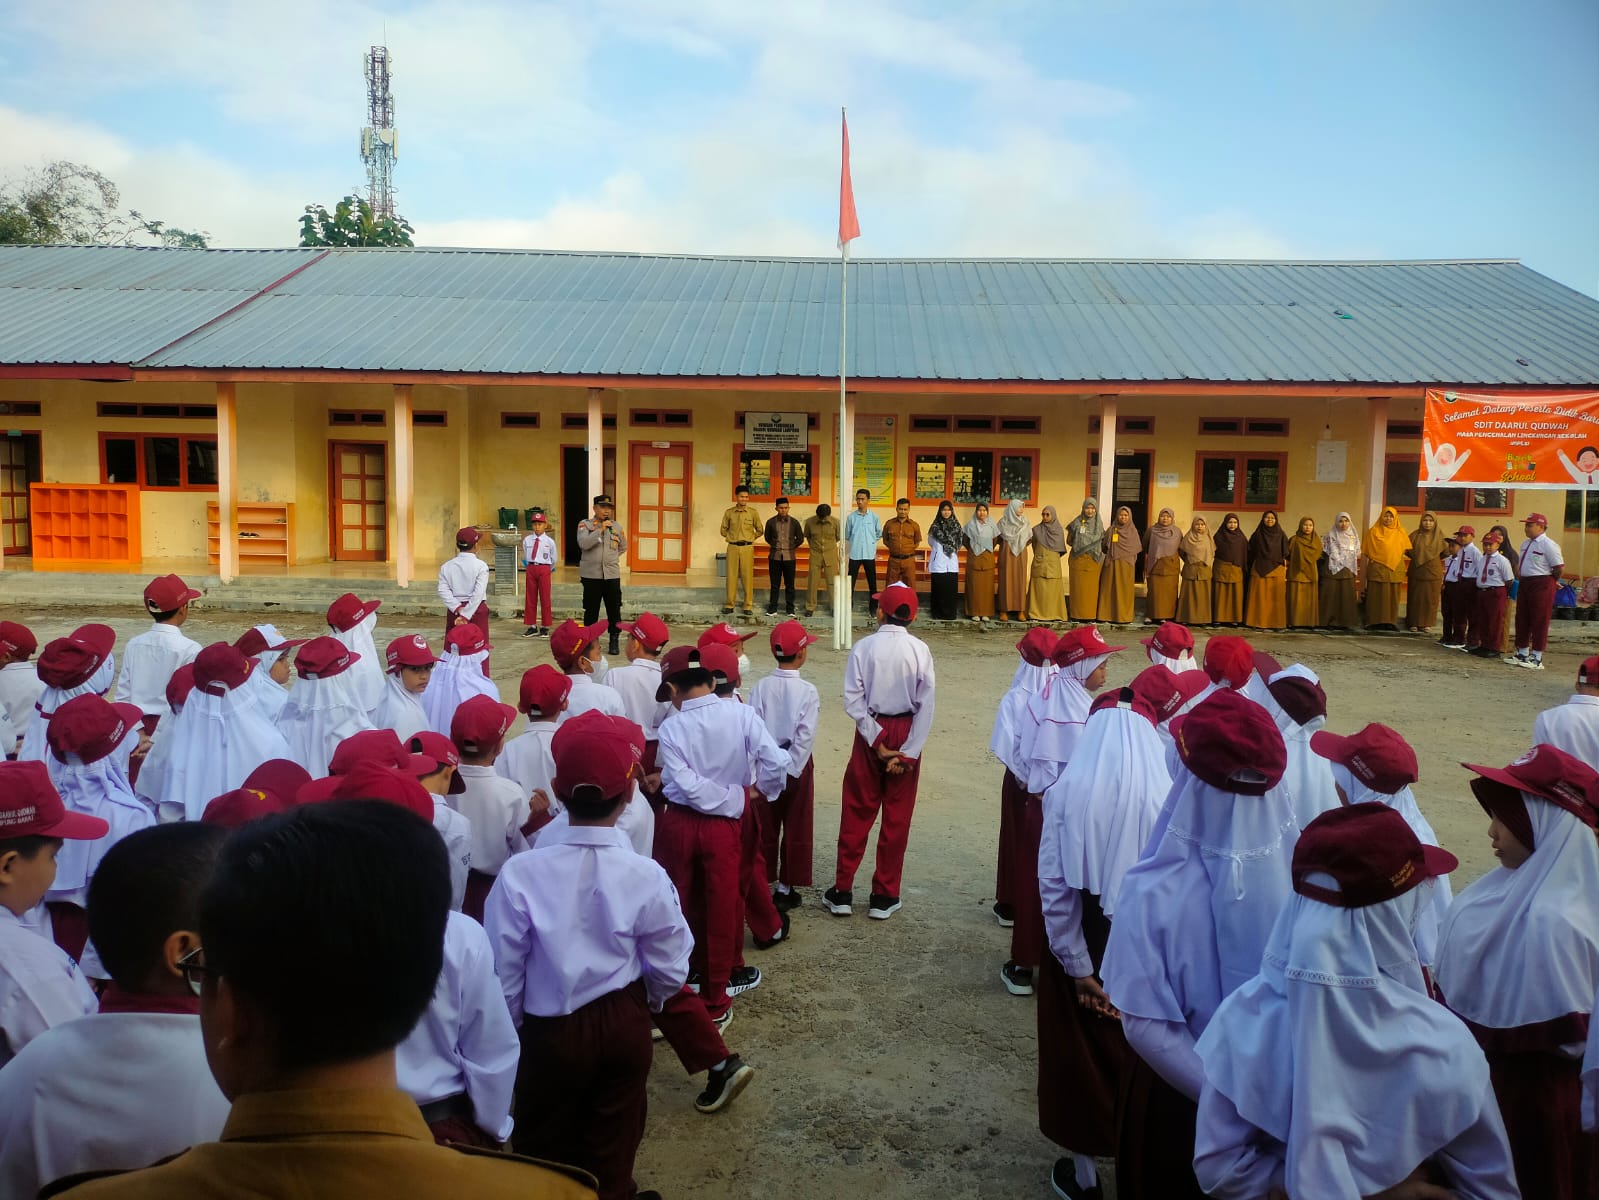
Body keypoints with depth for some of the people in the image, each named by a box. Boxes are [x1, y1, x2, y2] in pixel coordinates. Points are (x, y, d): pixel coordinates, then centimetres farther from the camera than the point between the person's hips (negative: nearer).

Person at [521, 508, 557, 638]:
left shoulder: (549, 541, -4)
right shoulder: (527, 540, 1)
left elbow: (553, 559, 8)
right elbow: (525, 557, 12)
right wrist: (527, 567, 14)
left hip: (544, 569, -2)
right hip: (530, 569, 3)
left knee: (545, 598, 2)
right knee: (530, 598, 6)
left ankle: (545, 627, 9)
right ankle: (532, 626, 14)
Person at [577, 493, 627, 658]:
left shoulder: (616, 527, 10)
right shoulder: (585, 525, 0)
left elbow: (623, 547, 25)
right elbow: (584, 544, -17)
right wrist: (601, 529, -19)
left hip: (612, 575, 2)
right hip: (591, 575, -2)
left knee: (614, 609, 1)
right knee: (591, 610, 4)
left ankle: (614, 641, 9)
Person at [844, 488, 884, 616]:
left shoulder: (874, 517, 0)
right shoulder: (851, 517, -1)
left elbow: (879, 534, 12)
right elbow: (847, 536, 9)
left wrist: (870, 542, 10)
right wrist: (856, 542, 11)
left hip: (870, 554, 0)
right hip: (854, 554, 0)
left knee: (872, 583, 6)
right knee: (850, 582, 3)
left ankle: (873, 607, 16)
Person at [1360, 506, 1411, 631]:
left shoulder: (1401, 534, 11)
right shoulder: (1373, 532, 5)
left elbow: (1407, 550, 15)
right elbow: (1365, 554, 3)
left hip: (1394, 571, 2)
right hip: (1377, 570, -2)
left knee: (1392, 597, 3)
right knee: (1376, 597, -2)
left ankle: (1390, 622, 7)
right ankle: (1374, 622, 2)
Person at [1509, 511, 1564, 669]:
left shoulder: (1548, 545, -15)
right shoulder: (1525, 544, 13)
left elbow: (1560, 567, -17)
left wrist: (1551, 580, -4)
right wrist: (1519, 577, 12)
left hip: (1542, 585, -9)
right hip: (1525, 584, 9)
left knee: (1539, 621, -3)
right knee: (1521, 619, 14)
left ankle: (1537, 659, 2)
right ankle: (1522, 654, 26)